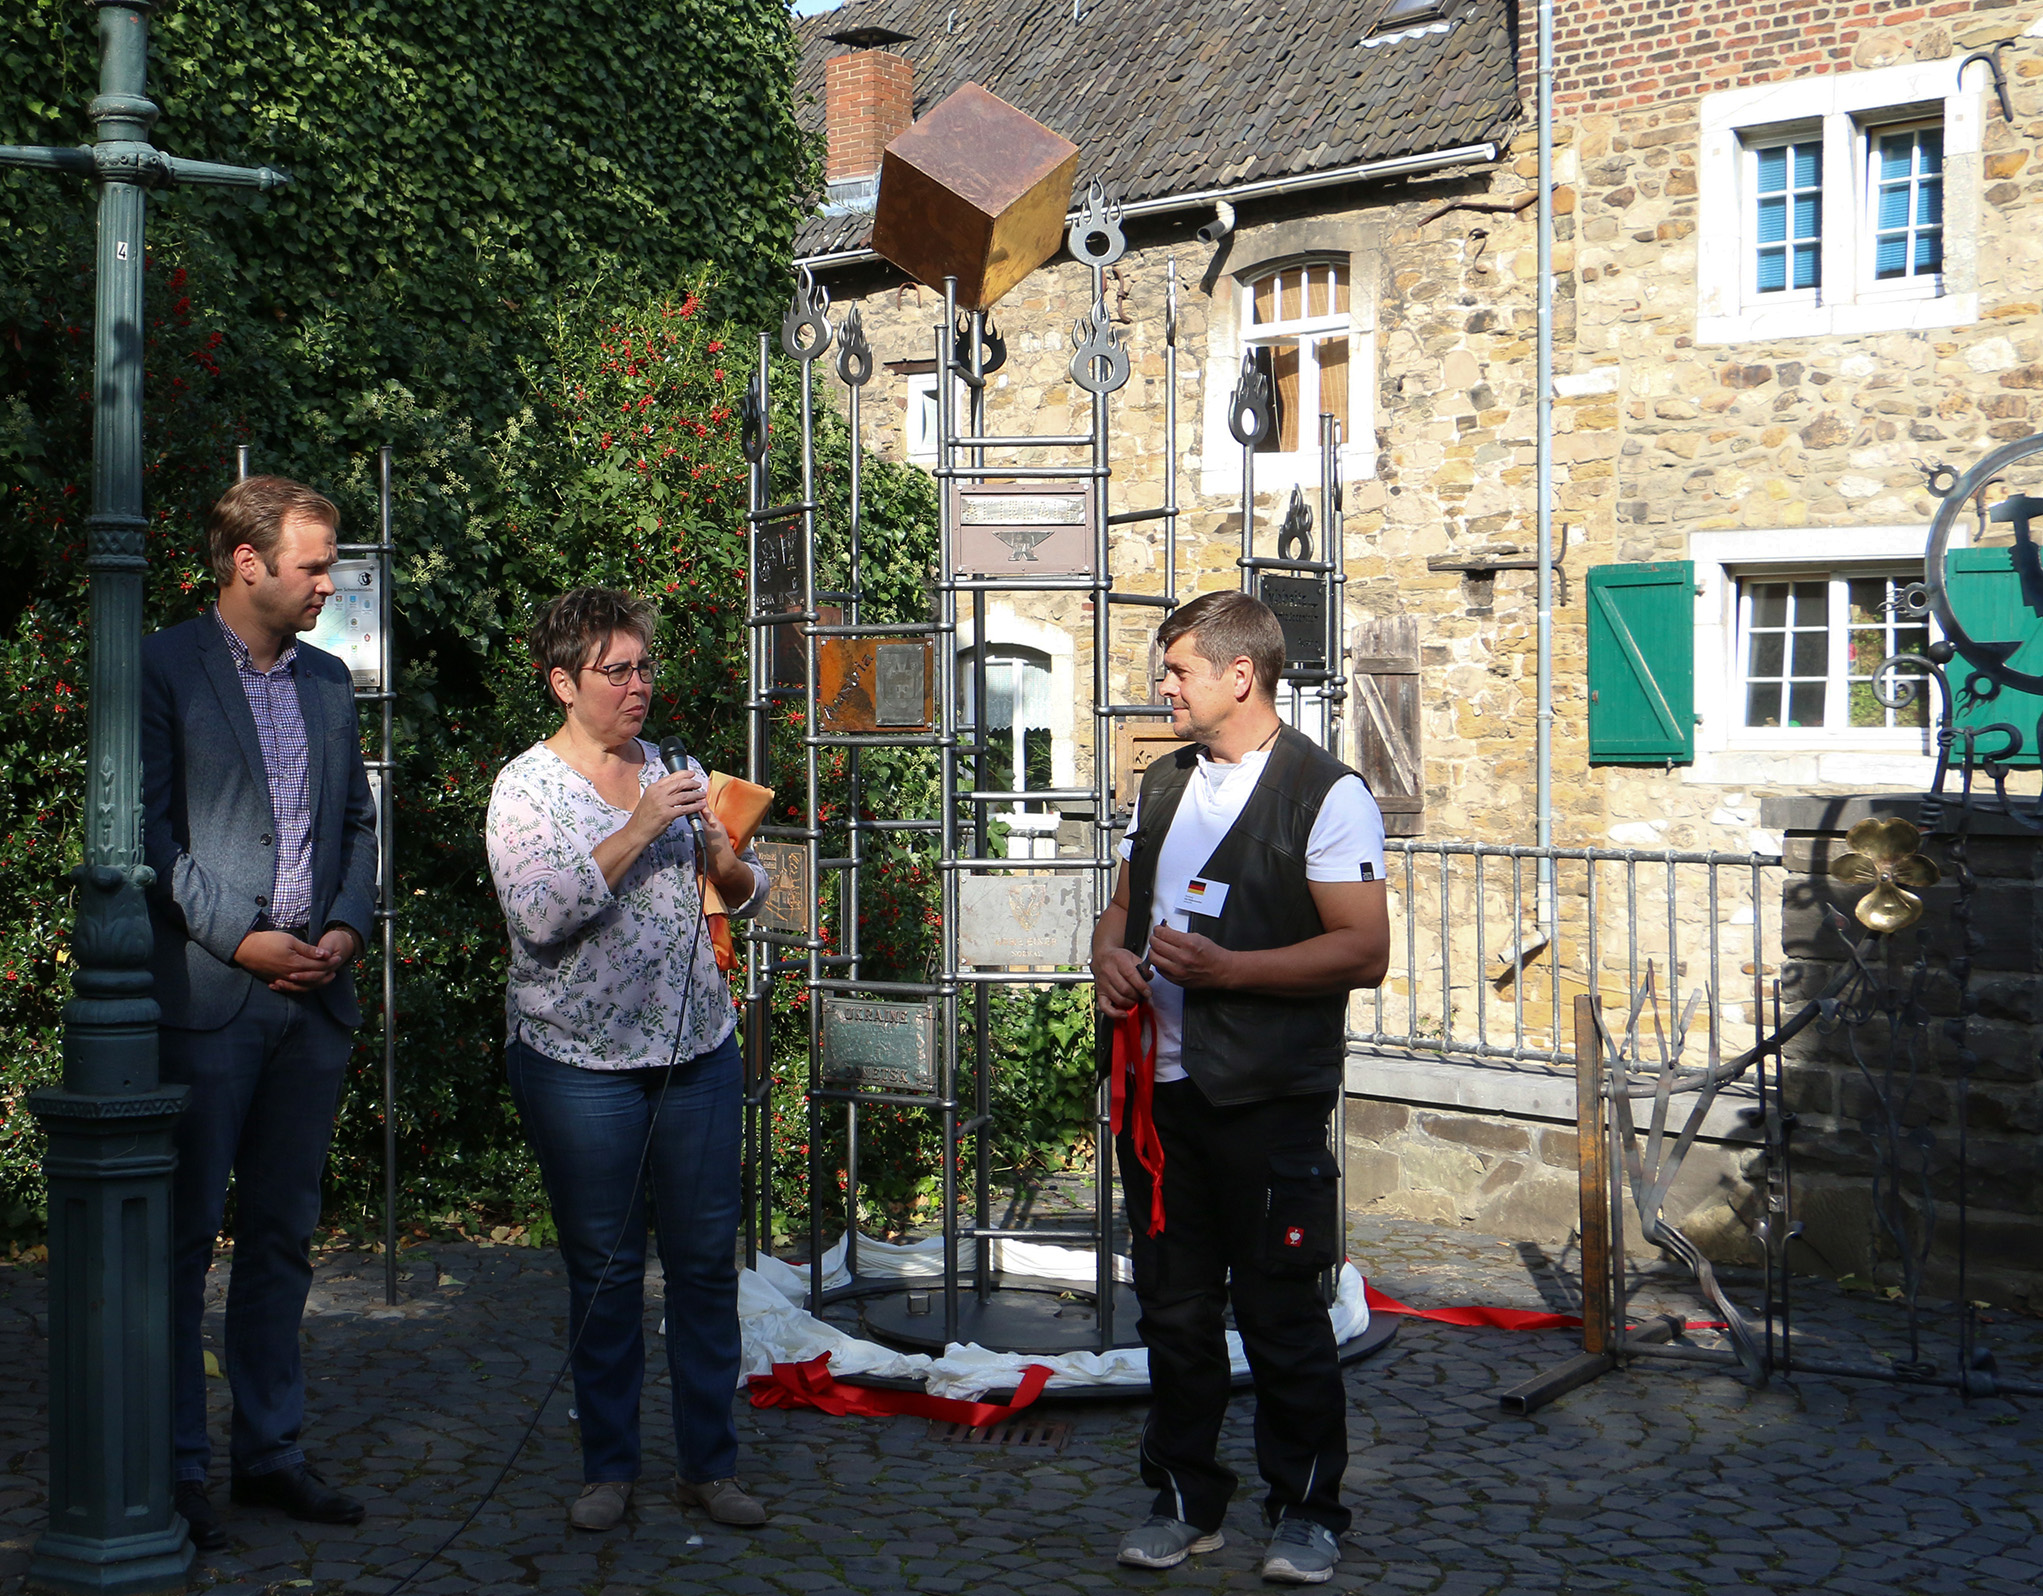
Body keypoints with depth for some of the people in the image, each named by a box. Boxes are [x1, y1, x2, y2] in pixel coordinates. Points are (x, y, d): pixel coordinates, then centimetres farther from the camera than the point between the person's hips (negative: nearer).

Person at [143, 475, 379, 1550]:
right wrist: (243, 941, -13)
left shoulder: (329, 680, 15)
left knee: (283, 1236, 12)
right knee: (182, 1238, 1)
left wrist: (348, 929, 1)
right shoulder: (162, 668, -4)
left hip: (314, 994, 6)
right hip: (205, 995, -6)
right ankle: (174, 1468, 12)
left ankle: (268, 1450, 22)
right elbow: (151, 831, -9)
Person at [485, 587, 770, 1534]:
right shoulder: (526, 787, -4)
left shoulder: (671, 771, 10)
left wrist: (725, 858, -11)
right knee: (604, 1269, 5)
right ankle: (608, 1467, 19)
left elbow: (747, 898, 12)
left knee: (707, 1259, 5)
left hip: (698, 1051, 4)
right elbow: (539, 914, -19)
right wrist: (641, 830, -21)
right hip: (581, 1062, -4)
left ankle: (709, 1464, 17)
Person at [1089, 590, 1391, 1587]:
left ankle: (1306, 1510, 19)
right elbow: (1126, 901, 25)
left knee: (1283, 1317, 2)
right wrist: (1109, 954, 2)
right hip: (1160, 1088, 6)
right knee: (1173, 1307, 13)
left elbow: (1364, 951, -14)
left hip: (1268, 1101, -6)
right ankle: (1185, 1498, 27)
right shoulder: (1164, 783, 15)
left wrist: (1224, 967, -20)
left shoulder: (1325, 793, -8)